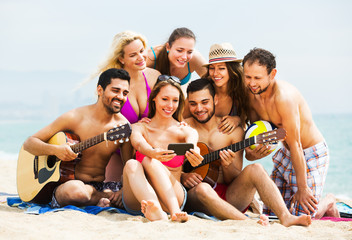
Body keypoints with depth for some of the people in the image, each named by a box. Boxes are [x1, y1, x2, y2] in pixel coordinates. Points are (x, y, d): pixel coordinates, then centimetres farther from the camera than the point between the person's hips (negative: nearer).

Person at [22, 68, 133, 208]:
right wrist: (54, 150, -22)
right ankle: (107, 197, -12)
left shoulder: (124, 126, 1)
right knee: (74, 189, -40)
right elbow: (29, 143, -1)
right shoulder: (75, 117, -6)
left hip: (99, 187, 2)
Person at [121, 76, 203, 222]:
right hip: (138, 202, 1)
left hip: (172, 198, -1)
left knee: (149, 162, -27)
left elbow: (191, 143, -19)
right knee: (132, 164, -29)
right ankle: (157, 213, -54)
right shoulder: (139, 128, 7)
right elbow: (139, 144, -18)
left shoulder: (185, 131, 7)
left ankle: (174, 211, -49)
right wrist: (153, 153, -45)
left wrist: (194, 153, -47)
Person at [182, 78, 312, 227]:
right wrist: (183, 177, -18)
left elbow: (235, 180, 8)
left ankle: (285, 217, -38)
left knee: (255, 169, -23)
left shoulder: (233, 131, 8)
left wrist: (227, 165, -14)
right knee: (202, 189, -38)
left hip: (229, 195, 3)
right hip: (194, 196, -2)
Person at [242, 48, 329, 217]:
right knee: (270, 213, 5)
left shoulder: (284, 96, -30)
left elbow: (295, 144, -27)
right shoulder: (252, 94, -5)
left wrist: (302, 188, -23)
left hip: (311, 154, -7)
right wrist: (251, 153, -15)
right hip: (285, 153, 8)